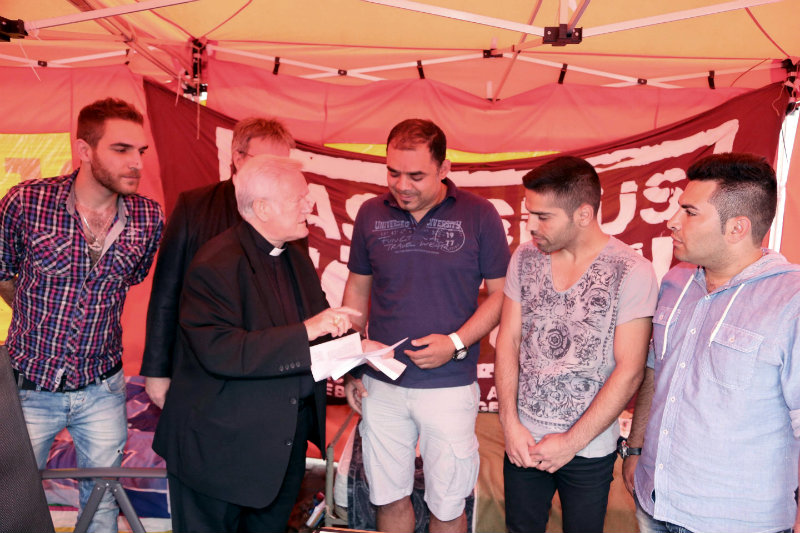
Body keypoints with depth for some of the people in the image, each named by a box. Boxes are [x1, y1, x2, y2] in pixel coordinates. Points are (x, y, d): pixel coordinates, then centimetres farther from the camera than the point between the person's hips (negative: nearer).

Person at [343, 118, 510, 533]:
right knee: (389, 498, 16)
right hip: (380, 384, 3)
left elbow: (500, 292, -2)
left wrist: (456, 343, -16)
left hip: (449, 385, -2)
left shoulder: (478, 215, -7)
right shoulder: (371, 214, 2)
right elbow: (358, 286, 11)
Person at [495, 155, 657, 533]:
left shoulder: (632, 272, -14)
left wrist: (572, 442, -12)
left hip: (589, 449, -3)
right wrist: (510, 423, -5)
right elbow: (508, 341, 2)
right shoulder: (525, 258, -1)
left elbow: (629, 373, -14)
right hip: (522, 440, 3)